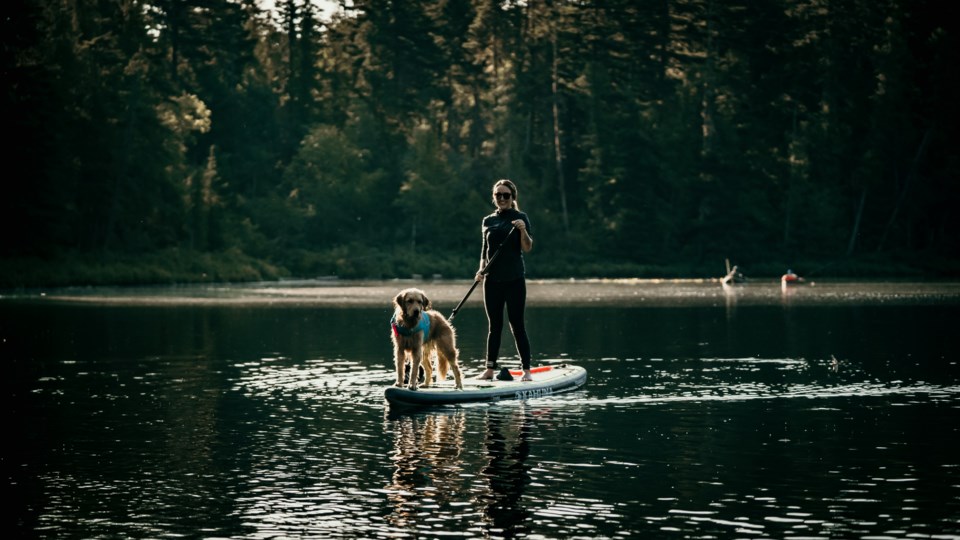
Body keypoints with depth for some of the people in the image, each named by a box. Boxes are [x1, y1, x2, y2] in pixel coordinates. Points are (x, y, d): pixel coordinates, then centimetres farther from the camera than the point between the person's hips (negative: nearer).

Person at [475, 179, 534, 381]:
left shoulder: (520, 218, 0)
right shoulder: (488, 221, 12)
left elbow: (527, 248, -7)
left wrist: (523, 230, -24)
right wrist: (482, 269, 1)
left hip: (514, 279, -4)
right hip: (492, 280, 4)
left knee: (517, 325, -4)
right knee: (494, 326, 7)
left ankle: (526, 370, -1)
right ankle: (490, 369, 11)